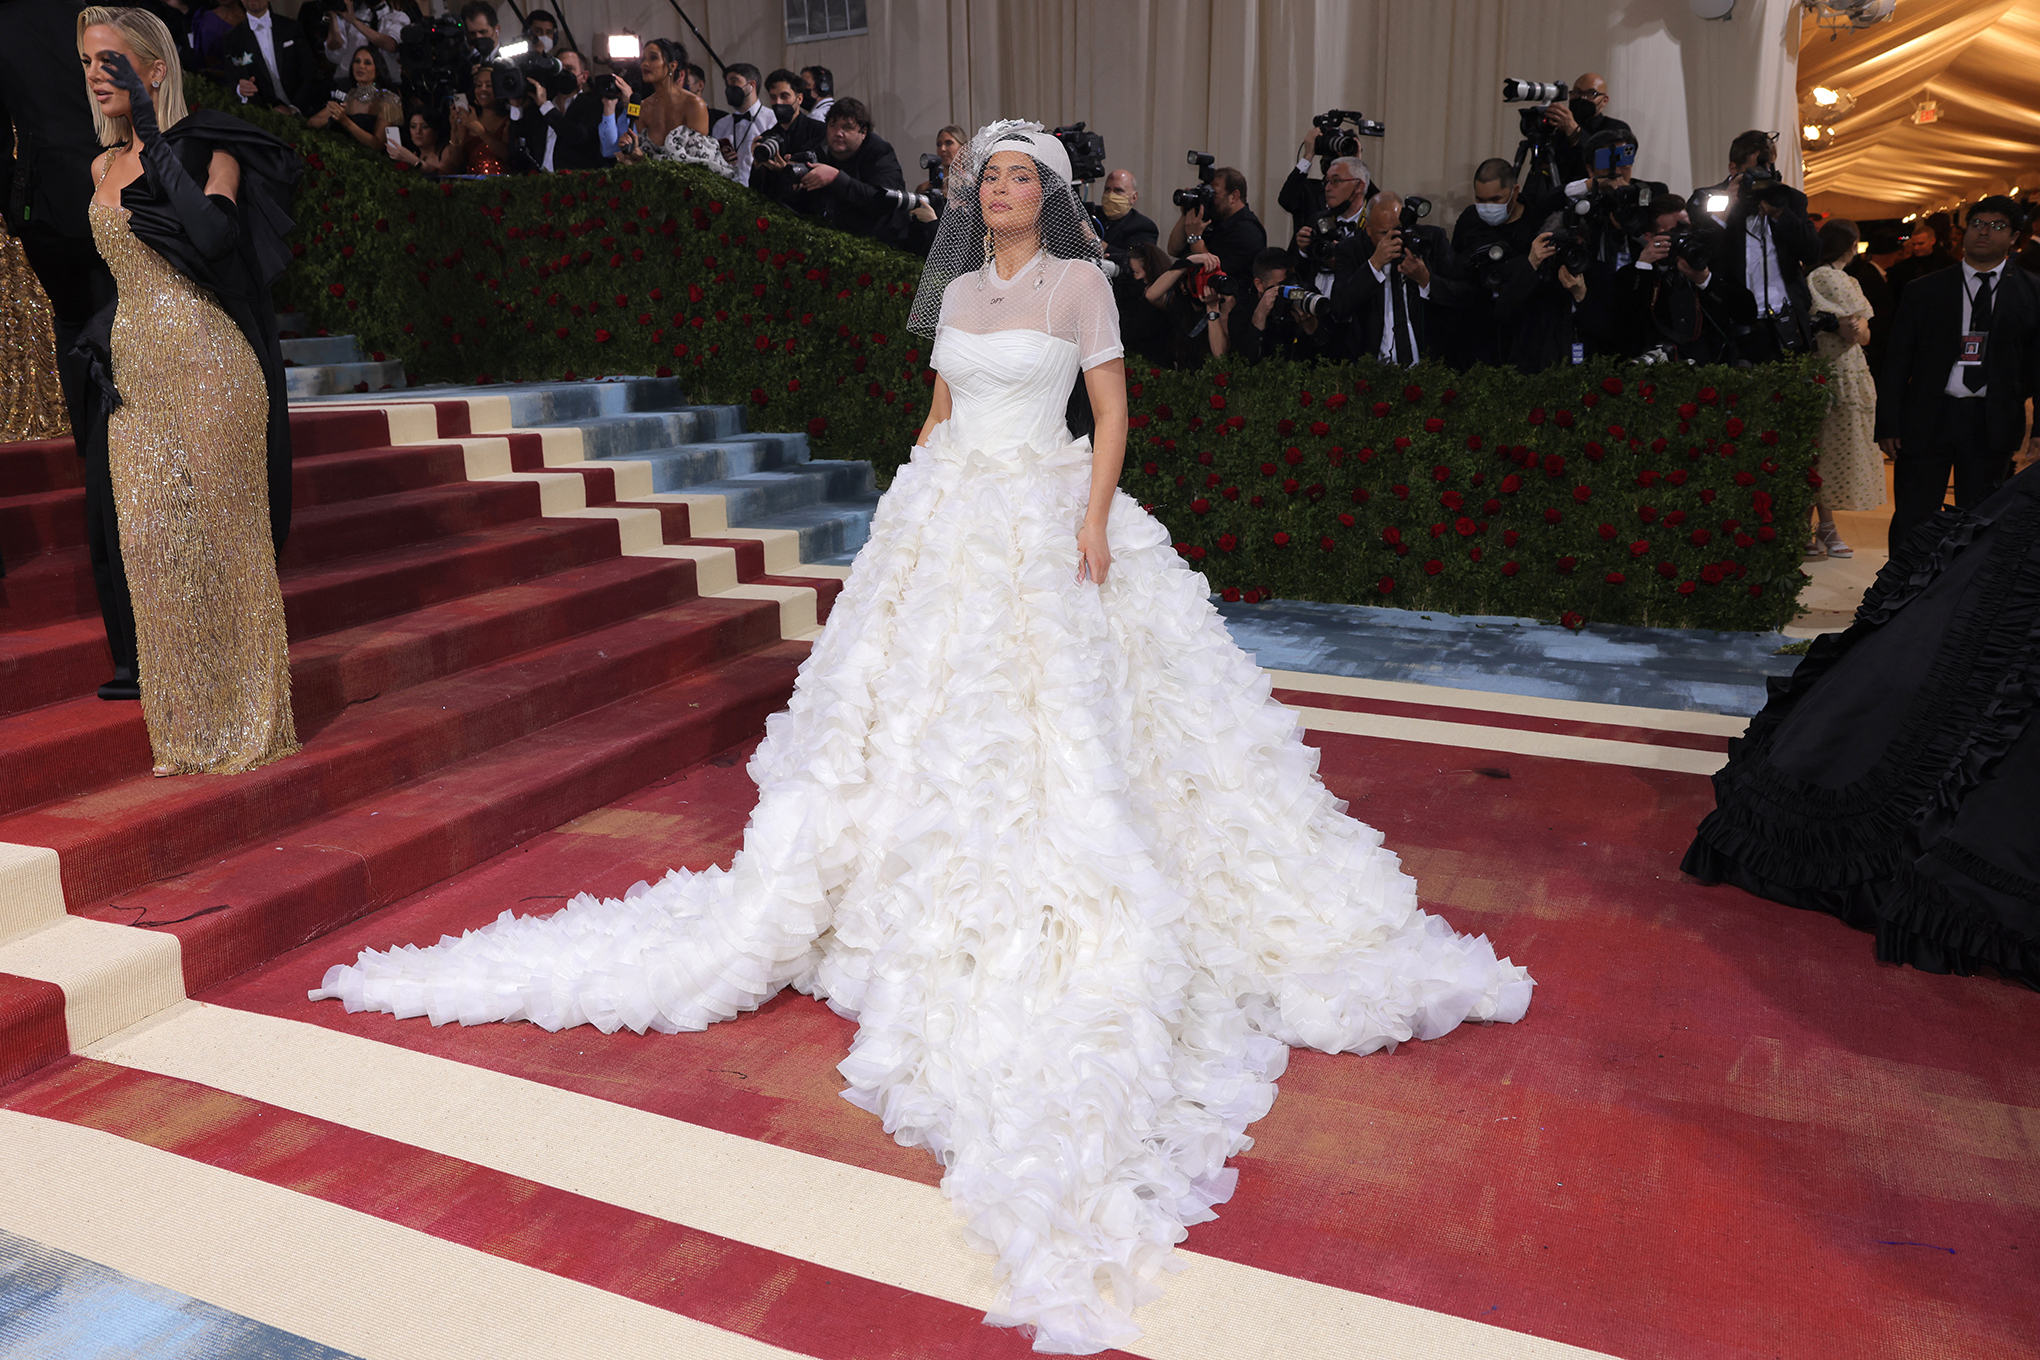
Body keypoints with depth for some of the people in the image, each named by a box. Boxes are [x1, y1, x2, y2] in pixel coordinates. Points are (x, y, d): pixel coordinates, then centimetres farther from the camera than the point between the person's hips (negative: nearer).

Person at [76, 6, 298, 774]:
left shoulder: (209, 145, -2)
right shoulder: (104, 169, 18)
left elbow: (213, 234, -21)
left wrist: (155, 139, -18)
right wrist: (101, 335, 14)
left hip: (206, 366, -7)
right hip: (136, 377, 7)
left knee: (218, 533, -3)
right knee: (151, 541, 4)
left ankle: (245, 722, 9)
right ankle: (186, 729, 14)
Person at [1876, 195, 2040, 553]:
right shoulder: (1923, 291, 7)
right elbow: (1896, 362, 5)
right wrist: (1889, 424, -3)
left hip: (1992, 425, 1)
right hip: (1928, 417, -1)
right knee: (1912, 520, -1)